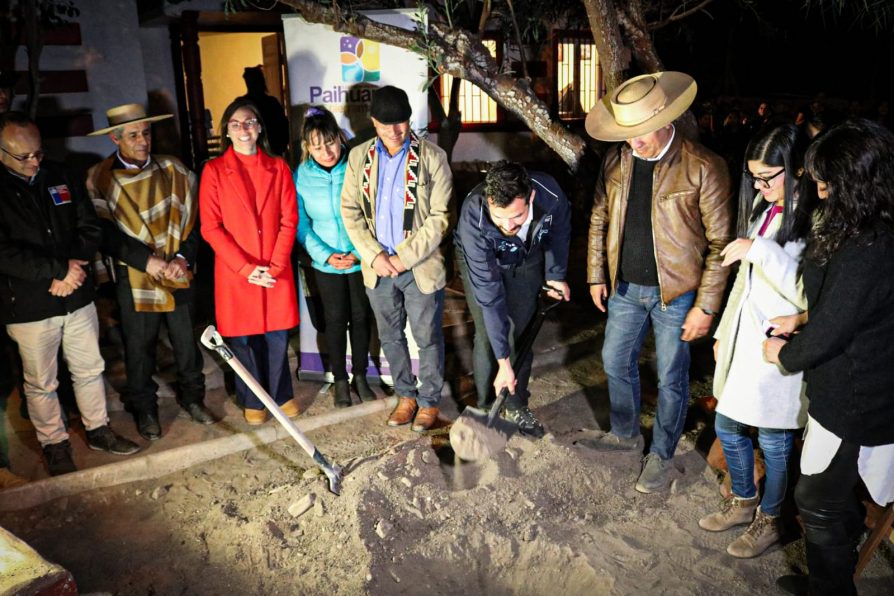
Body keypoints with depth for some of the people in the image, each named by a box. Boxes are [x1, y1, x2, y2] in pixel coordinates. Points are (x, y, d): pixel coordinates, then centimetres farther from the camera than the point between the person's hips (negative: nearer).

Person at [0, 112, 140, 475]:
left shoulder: (60, 179, 4)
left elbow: (90, 228, 4)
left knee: (90, 370, 16)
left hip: (77, 296, 4)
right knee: (41, 383, 11)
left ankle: (98, 430, 33)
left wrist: (70, 268, -11)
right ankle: (54, 444, 28)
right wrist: (59, 270, -21)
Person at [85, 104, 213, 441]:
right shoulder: (100, 179, -5)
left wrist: (184, 257, -12)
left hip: (178, 275, 2)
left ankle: (192, 397, 32)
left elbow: (193, 220, 1)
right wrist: (146, 260, -18)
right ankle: (144, 409, 28)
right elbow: (105, 232, -11)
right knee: (139, 349, 10)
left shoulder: (173, 170, 2)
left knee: (186, 341, 13)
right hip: (134, 279, -2)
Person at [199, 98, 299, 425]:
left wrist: (276, 265, -10)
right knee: (244, 339, 8)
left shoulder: (278, 168, 5)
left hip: (276, 271, 2)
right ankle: (253, 401, 26)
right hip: (235, 272, -1)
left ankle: (282, 394, 28)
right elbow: (211, 227, -6)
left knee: (278, 336, 8)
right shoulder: (214, 170, -1)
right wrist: (246, 267, -13)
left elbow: (289, 220, 1)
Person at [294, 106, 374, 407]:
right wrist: (326, 255, -14)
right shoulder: (300, 176, -8)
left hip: (361, 260, 0)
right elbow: (301, 224, -4)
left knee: (360, 317, 12)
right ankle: (340, 380, 28)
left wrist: (359, 252, -17)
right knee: (335, 321, 11)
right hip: (326, 263, 1)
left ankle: (360, 376, 30)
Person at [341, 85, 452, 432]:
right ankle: (406, 395, 34)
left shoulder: (432, 157, -7)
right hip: (378, 267, 4)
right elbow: (350, 211, 2)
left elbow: (439, 217, -10)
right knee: (390, 336, 16)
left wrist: (405, 257, -15)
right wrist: (375, 255, -9)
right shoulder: (359, 157, 3)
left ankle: (429, 401, 26)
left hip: (421, 266, -3)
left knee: (427, 338, 7)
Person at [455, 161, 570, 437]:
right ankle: (486, 409, 14)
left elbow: (559, 231, -8)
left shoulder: (549, 193, -36)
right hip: (481, 263, -2)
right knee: (487, 338, -5)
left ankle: (517, 406, 22)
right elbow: (488, 295, -38)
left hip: (526, 261, 3)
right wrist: (503, 361, -35)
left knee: (522, 334, 5)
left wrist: (556, 274, -2)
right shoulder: (473, 218, -42)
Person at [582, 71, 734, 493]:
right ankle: (624, 433, 43)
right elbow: (599, 220, 9)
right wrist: (596, 276, 9)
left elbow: (720, 242, -13)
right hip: (625, 286, 5)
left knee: (671, 379, 9)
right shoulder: (616, 160, -2)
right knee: (616, 362, 18)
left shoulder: (703, 168, -17)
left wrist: (706, 305, -14)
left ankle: (661, 455, 30)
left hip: (676, 292, -5)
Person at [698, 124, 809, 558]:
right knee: (727, 427, 19)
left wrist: (759, 250, -26)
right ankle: (743, 501, 42)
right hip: (742, 337, 8)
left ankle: (768, 520, 34)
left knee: (773, 440, 10)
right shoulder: (763, 205, 7)